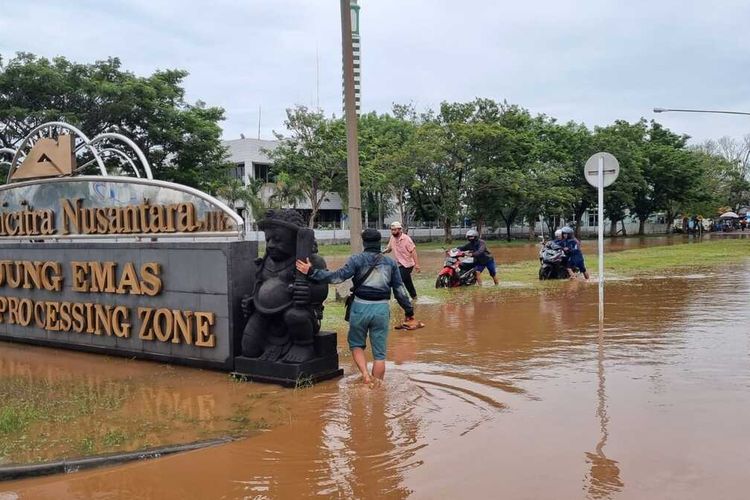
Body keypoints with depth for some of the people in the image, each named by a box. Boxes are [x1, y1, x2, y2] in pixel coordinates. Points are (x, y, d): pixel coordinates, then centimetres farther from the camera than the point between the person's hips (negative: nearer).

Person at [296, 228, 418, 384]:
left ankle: (365, 374, -1)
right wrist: (409, 312, 13)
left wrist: (312, 272, -11)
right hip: (382, 309, 2)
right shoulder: (391, 263, 7)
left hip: (360, 307, -1)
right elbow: (399, 290, 6)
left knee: (356, 344, 19)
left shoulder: (357, 259, -3)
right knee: (379, 353, 9)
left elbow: (338, 276, -14)